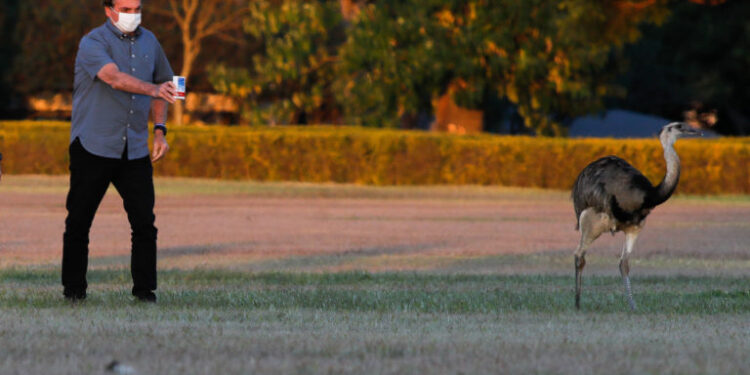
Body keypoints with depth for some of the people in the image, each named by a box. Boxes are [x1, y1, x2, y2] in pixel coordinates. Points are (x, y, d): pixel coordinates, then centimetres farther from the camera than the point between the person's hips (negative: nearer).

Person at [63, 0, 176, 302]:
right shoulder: (93, 44, -10)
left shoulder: (149, 42, 11)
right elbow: (115, 78, -28)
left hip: (135, 150, 4)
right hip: (93, 148, -4)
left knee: (144, 222, -4)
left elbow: (161, 83, 23)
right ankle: (73, 289, 12)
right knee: (79, 222, 1)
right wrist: (153, 89, -44)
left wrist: (159, 129, 9)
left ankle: (145, 289, 4)